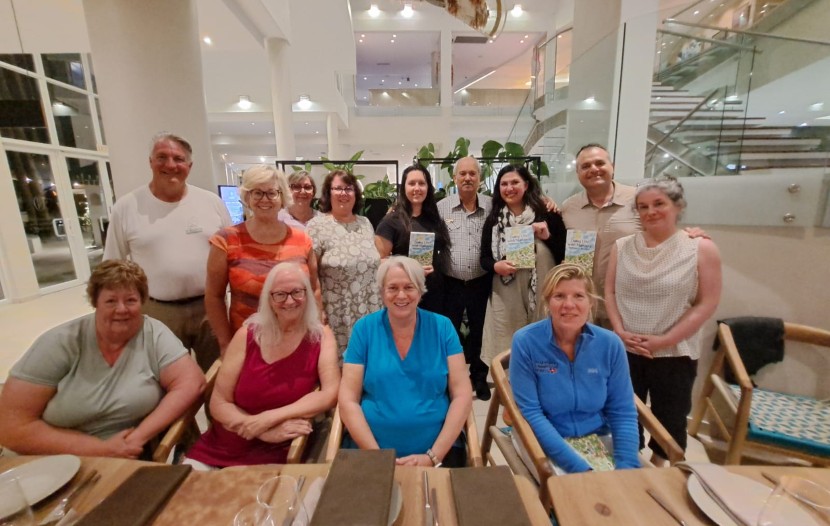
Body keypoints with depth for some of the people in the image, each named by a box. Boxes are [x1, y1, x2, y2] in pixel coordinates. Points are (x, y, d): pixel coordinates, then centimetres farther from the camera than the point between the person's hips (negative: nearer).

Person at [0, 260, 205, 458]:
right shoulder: (60, 343, -8)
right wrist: (100, 449, -16)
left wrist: (138, 437, -20)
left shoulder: (154, 335, -9)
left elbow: (191, 383, -14)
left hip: (133, 461, 0)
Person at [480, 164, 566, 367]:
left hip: (543, 291, -1)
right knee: (506, 348, 7)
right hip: (506, 295, 1)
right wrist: (496, 266, -12)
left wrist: (547, 236, -12)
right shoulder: (493, 220, 7)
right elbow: (484, 258, 8)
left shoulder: (547, 215, 2)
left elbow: (565, 253, 3)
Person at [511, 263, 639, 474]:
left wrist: (626, 467, -12)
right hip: (545, 443, -3)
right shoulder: (525, 342, -17)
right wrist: (580, 467, -20)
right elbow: (530, 412, -16)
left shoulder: (610, 344, -7)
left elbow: (622, 412, -1)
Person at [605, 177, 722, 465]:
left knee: (670, 417, 16)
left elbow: (707, 303, -9)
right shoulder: (622, 247, 1)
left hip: (675, 352, -1)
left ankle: (661, 466, 41)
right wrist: (620, 331, -10)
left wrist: (665, 340, -15)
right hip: (625, 350, 2)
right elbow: (610, 292, 3)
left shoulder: (701, 248, -6)